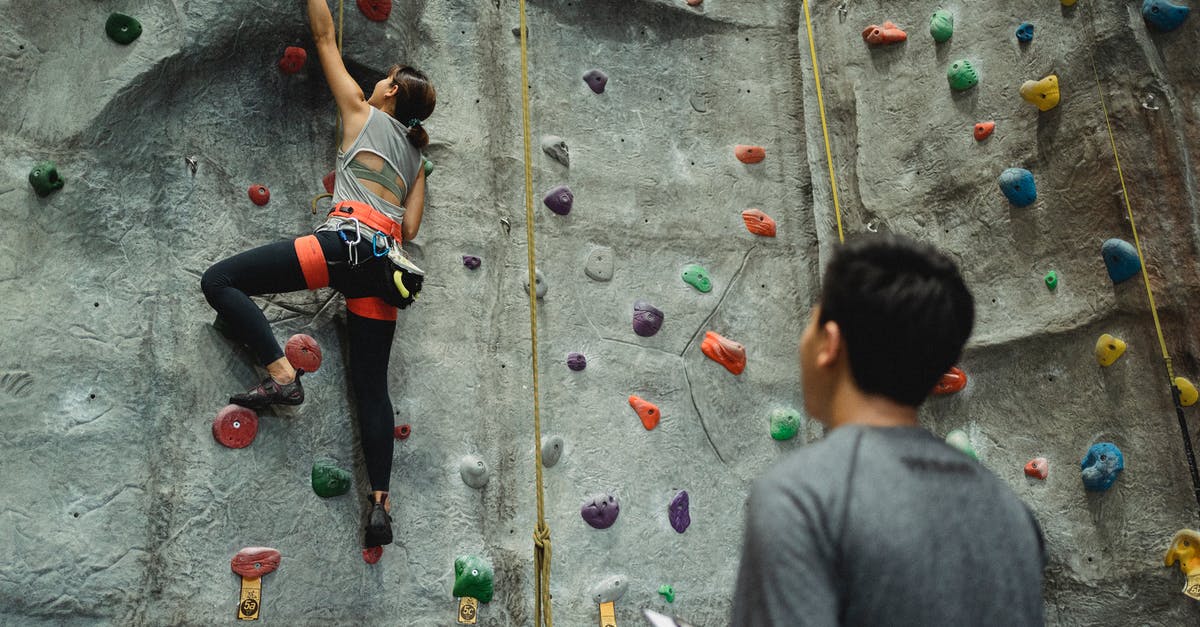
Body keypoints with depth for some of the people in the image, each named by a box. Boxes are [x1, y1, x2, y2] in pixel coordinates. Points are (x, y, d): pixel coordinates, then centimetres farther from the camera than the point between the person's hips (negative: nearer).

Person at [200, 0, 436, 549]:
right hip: (389, 262, 7)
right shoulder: (415, 156, 28)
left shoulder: (363, 112, 16)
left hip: (349, 240, -7)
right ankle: (380, 502, 4)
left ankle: (281, 375, -17)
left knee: (219, 281, -3)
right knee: (371, 384, 6)